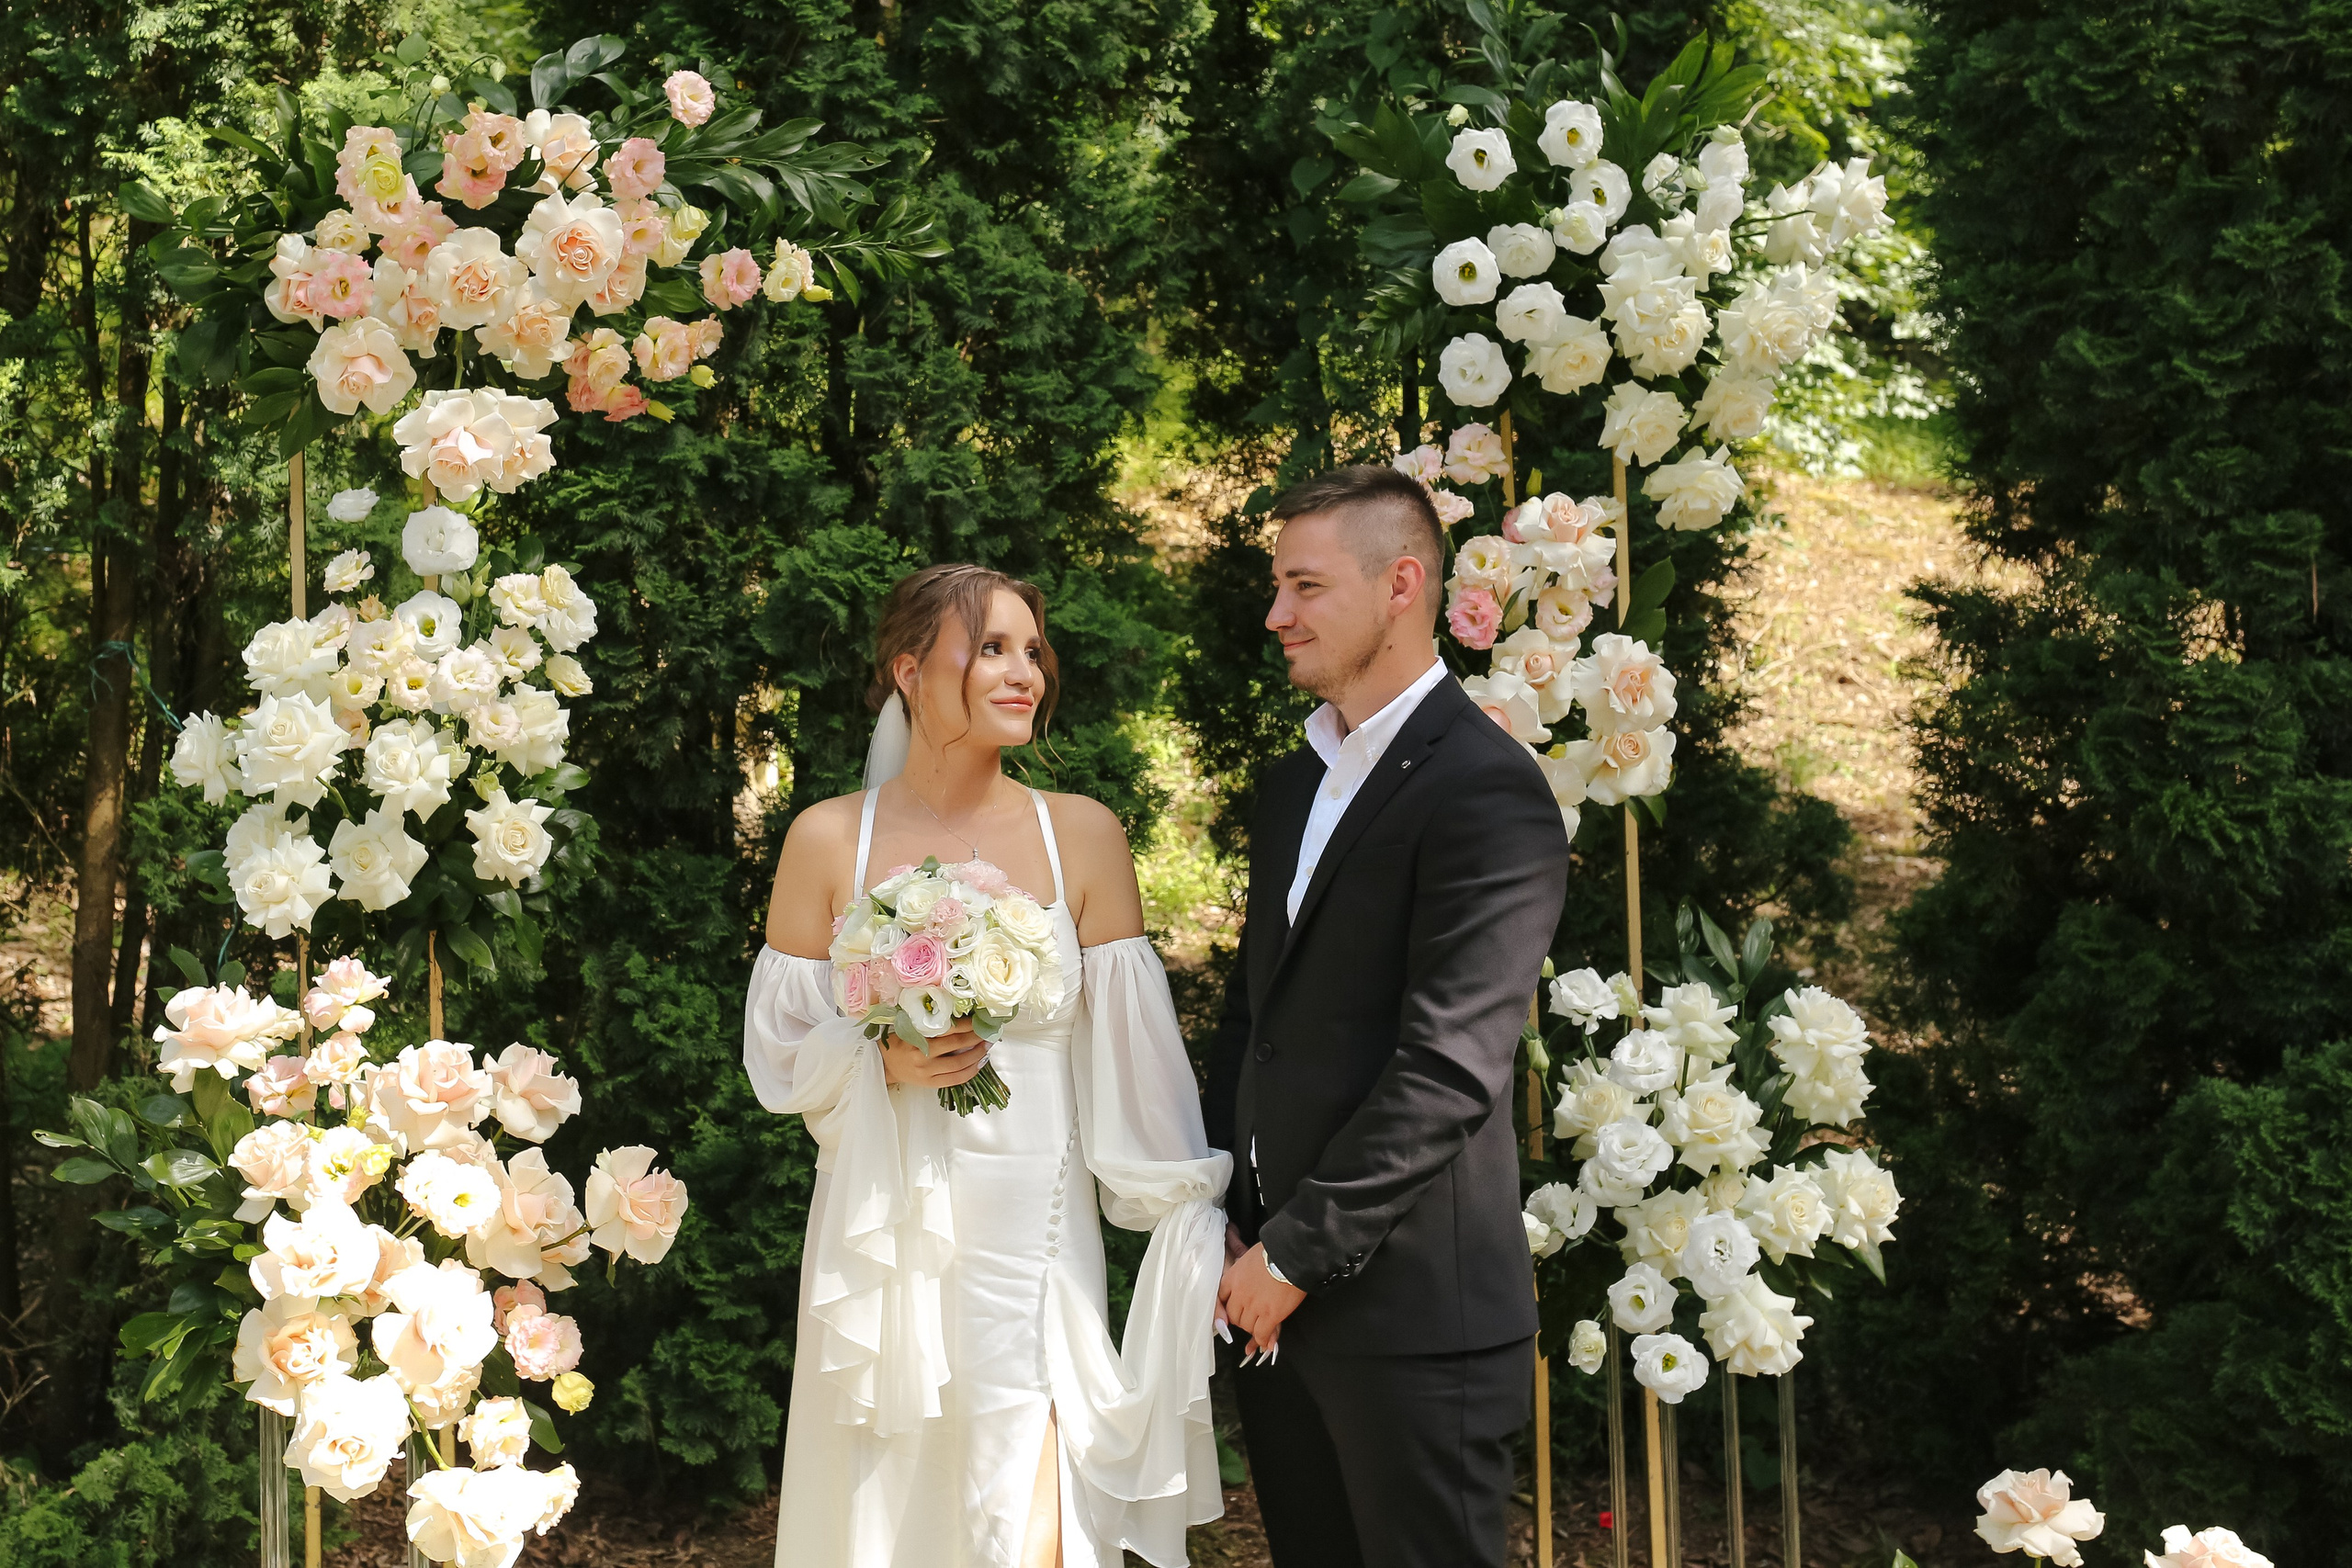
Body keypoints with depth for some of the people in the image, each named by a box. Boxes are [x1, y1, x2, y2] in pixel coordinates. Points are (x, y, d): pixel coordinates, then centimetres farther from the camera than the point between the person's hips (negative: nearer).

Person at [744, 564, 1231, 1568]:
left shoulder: (1082, 836, 0)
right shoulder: (830, 840, -1)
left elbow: (1133, 1053, 0)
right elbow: (778, 1052, 4)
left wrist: (1200, 1231, -3)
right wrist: (885, 1067, -14)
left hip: (1034, 1239, 0)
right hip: (881, 1233, 0)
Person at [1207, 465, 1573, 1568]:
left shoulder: (1487, 791, -13)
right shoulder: (1292, 786, 15)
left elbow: (1449, 1065, -19)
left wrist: (1297, 1253, -16)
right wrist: (1226, 1219, 6)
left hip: (1409, 1310, -8)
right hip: (1279, 1306, 8)